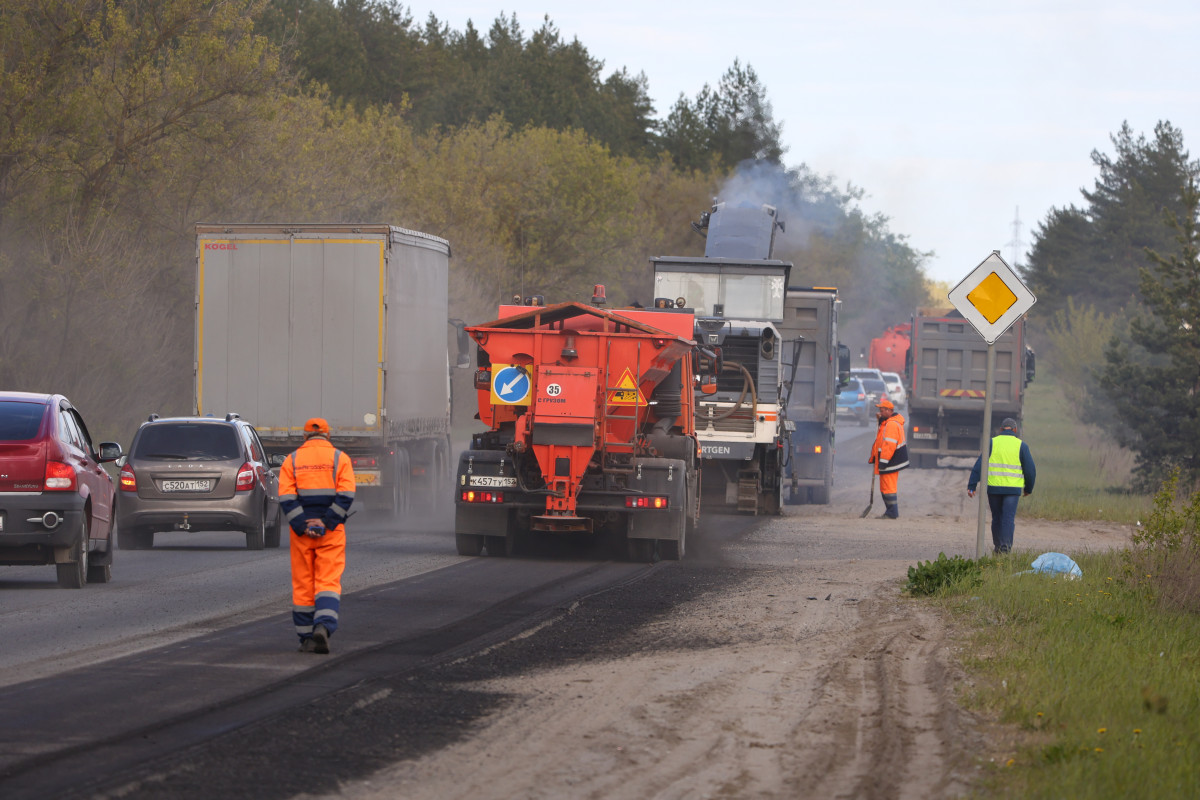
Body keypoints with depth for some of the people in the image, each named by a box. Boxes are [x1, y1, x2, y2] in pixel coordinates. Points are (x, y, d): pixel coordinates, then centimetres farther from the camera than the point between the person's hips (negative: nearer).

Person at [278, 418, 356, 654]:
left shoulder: (292, 460, 7)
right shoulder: (340, 458, 4)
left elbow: (286, 499, -5)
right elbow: (346, 495, -8)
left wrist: (302, 526, -9)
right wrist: (326, 523, -9)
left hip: (301, 531, 1)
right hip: (332, 532, -1)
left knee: (303, 584, 8)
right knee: (329, 581, -3)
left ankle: (306, 638, 11)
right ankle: (323, 627, -25)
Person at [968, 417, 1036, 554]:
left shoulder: (992, 443, 2)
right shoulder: (1021, 446, 1)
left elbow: (979, 465, -4)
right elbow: (1030, 470, 2)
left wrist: (972, 486, -4)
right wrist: (1028, 489, 17)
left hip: (993, 487, 2)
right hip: (1012, 489, -1)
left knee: (997, 518, 15)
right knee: (1008, 519, -3)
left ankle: (997, 548, 23)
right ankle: (1005, 547, -18)